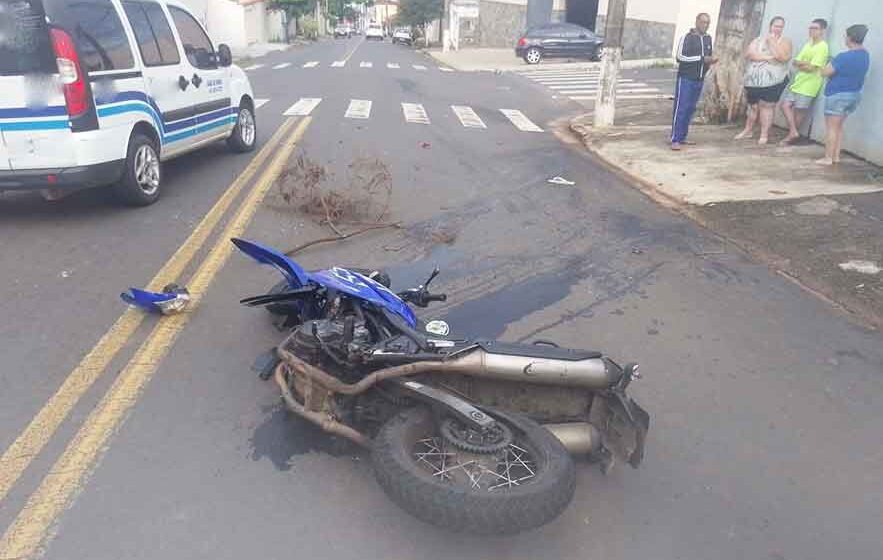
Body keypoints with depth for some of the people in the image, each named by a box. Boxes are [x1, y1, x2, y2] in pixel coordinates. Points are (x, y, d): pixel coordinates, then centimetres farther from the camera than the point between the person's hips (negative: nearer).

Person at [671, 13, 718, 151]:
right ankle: (675, 140, -10)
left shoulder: (708, 38, 13)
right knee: (681, 109, -9)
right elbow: (680, 57, -15)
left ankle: (682, 137, 11)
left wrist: (711, 61, 0)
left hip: (699, 80, 6)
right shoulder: (687, 38, -6)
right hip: (686, 78, -6)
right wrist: (701, 58, -19)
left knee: (690, 109, 6)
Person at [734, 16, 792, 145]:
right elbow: (748, 53, -7)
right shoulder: (759, 39, 10)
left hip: (773, 82, -3)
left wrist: (772, 42, -9)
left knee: (766, 106, -7)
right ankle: (748, 130, 28)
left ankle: (764, 134, -2)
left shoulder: (785, 41, 4)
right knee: (753, 106, 13)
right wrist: (767, 57, -15)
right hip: (754, 81, 3)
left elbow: (783, 57, -14)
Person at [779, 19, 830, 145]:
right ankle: (793, 132, 6)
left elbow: (812, 68, -20)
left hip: (809, 85, -8)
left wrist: (800, 64, -3)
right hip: (798, 80, 8)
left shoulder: (822, 47, -13)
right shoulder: (808, 44, 14)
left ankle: (792, 134, 12)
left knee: (799, 111, 0)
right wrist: (806, 63, -12)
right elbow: (796, 62, 7)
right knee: (785, 105, 2)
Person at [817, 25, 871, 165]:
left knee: (831, 127, -1)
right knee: (839, 127, 17)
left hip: (837, 95, -8)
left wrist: (831, 63, 2)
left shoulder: (844, 56, -21)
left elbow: (825, 72, -17)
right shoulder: (865, 55, 4)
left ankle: (828, 158, 0)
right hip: (854, 95, 8)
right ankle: (836, 156, 19)